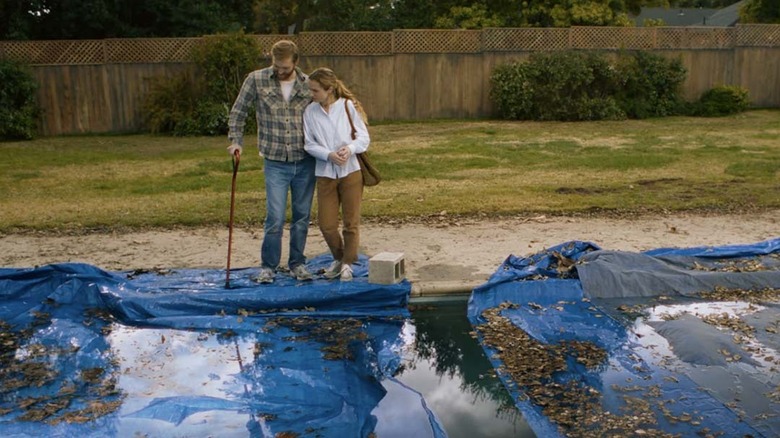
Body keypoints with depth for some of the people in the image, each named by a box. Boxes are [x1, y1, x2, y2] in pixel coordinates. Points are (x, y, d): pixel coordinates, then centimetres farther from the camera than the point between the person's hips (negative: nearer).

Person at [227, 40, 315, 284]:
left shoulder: (308, 84, 2)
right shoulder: (256, 80, -2)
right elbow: (238, 112, 6)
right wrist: (236, 140, -5)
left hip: (305, 162, 2)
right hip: (275, 163, -2)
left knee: (302, 216, 9)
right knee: (275, 217, -5)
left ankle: (297, 263, 25)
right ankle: (268, 266, 13)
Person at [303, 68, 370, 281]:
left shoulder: (348, 106, -4)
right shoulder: (310, 111, 0)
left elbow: (364, 138, -2)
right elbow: (309, 144, 1)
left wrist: (350, 148, -21)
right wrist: (329, 155, -16)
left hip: (351, 171, -2)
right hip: (325, 174, 2)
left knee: (351, 222, 6)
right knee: (326, 224, 3)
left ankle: (347, 263, 24)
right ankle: (338, 258, 29)